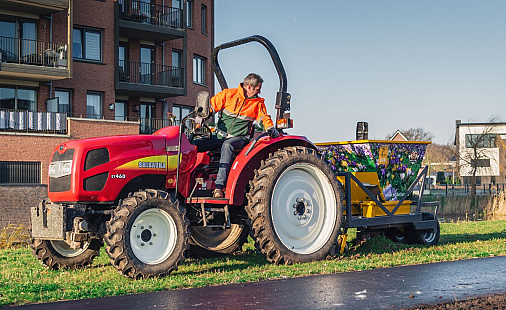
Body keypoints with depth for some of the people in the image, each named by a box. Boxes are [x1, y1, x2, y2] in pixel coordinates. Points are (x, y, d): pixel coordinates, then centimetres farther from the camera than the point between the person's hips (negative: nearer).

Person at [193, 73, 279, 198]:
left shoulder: (258, 102, 10)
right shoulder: (229, 94, 4)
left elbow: (263, 118, 8)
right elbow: (212, 105, 6)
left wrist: (270, 128, -14)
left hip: (239, 138, -2)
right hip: (220, 135, 2)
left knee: (227, 145, -38)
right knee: (193, 145, -18)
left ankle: (219, 187, -45)